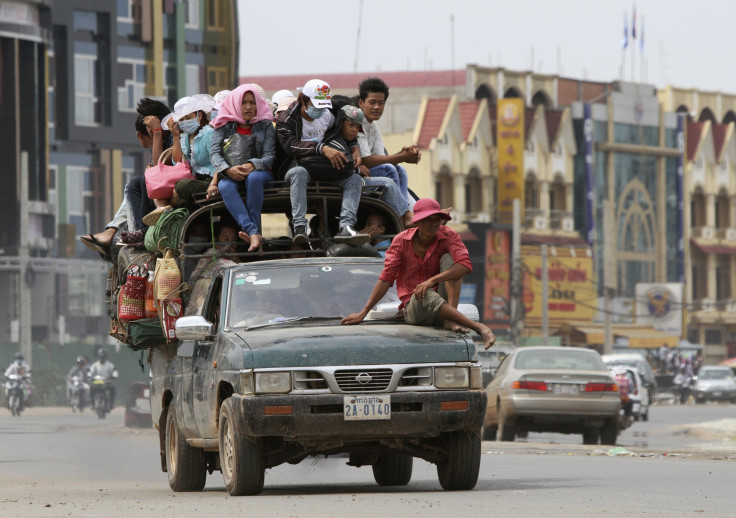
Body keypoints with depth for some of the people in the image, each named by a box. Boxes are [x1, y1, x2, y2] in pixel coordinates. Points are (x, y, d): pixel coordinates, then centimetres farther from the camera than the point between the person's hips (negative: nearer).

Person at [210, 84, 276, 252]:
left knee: (254, 178, -38)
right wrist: (227, 169, -25)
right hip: (231, 175, 0)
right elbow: (214, 152, -4)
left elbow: (269, 156, -3)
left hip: (259, 171, 0)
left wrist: (252, 166, -25)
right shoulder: (225, 125, 8)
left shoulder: (265, 125, 7)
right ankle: (253, 232, -52)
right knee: (224, 186, -35)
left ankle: (252, 230, -40)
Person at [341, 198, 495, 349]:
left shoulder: (448, 236, -3)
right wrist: (363, 313, -10)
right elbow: (386, 278, -3)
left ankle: (451, 319, -35)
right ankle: (478, 327, -48)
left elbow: (465, 266, -20)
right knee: (426, 295, -37)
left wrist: (432, 280, -33)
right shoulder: (402, 240, -2)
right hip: (413, 308, -2)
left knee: (448, 258, -19)